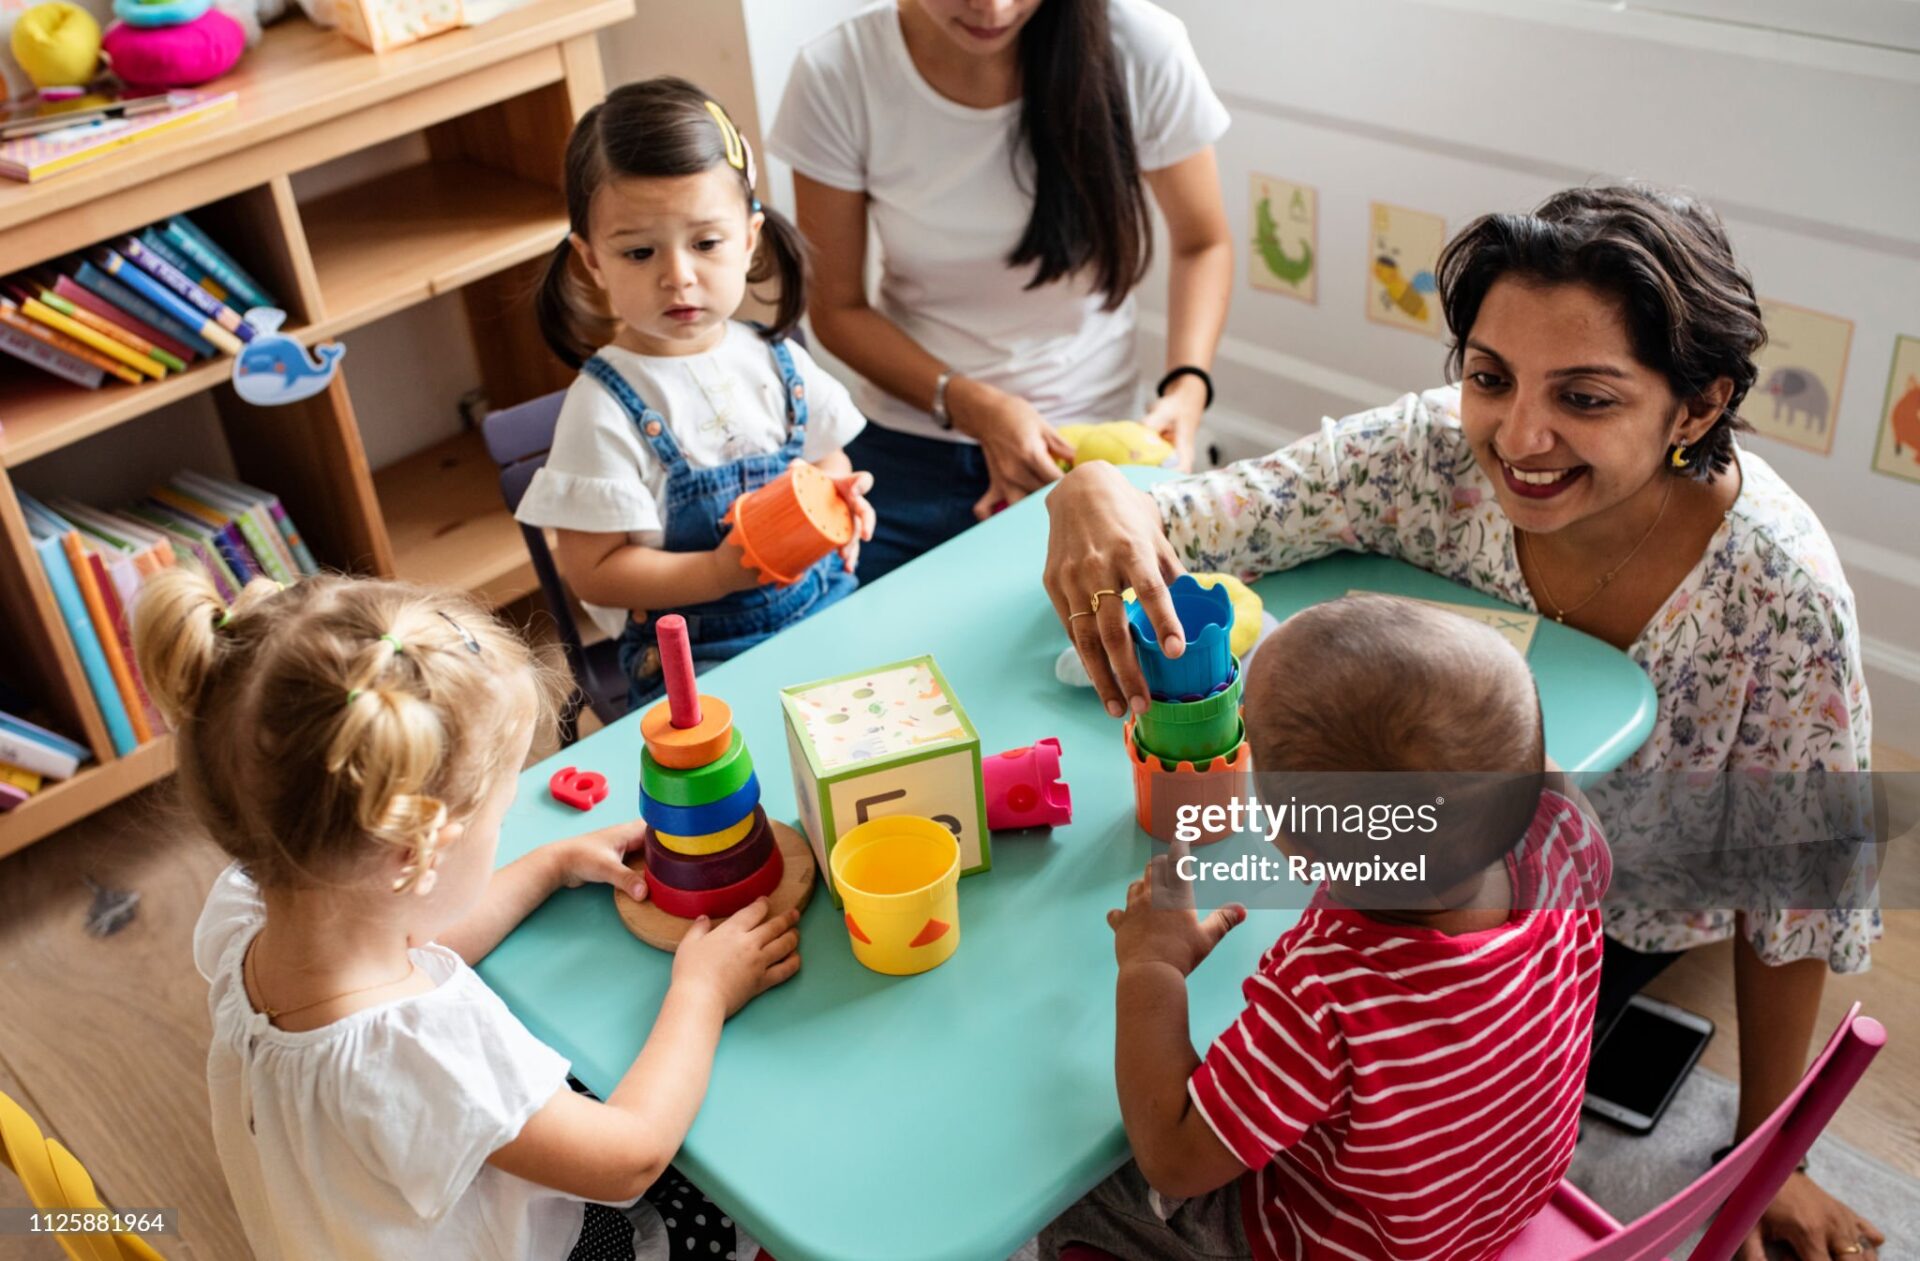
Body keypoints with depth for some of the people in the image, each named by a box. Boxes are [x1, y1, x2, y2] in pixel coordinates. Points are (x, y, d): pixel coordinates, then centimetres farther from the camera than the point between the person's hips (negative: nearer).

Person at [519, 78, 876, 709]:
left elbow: (829, 461, 20)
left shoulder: (777, 361, 5)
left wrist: (842, 502, -3)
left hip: (828, 611, 6)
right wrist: (722, 572, -22)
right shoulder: (605, 409, -11)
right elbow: (594, 573, -10)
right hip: (699, 657, -5)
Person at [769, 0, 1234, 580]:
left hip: (1085, 446, 0)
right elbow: (837, 309, -6)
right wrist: (969, 405, -20)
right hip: (911, 454, 0)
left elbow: (1202, 245, 0)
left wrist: (1187, 388, -17)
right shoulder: (837, 76, -16)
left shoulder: (1141, 49, -17)